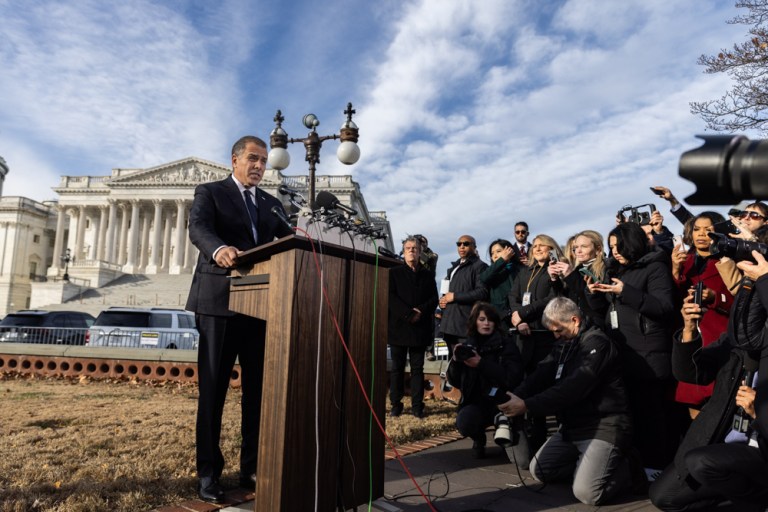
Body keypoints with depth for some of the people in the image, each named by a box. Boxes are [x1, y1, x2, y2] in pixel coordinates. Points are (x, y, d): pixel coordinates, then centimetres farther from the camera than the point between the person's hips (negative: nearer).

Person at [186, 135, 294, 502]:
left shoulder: (272, 204, 18)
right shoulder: (209, 192, 4)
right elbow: (198, 228, -15)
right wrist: (219, 249, -38)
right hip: (219, 302, -4)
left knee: (259, 389, 7)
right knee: (213, 389, 3)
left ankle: (252, 468, 19)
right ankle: (208, 472, 14)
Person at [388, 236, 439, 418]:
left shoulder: (428, 274, 13)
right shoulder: (394, 272, 7)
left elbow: (434, 299, 6)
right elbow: (391, 297, -5)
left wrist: (421, 311, -13)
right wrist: (409, 314, -15)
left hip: (420, 328, 1)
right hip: (399, 326, -1)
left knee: (417, 368, 5)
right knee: (397, 368, 4)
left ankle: (417, 405, 9)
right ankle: (396, 405, 11)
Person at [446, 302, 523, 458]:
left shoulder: (506, 345, -6)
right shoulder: (466, 346, 4)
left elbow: (512, 379, -19)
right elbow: (454, 382, 5)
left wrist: (482, 364, -24)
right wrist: (455, 361, -14)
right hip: (475, 402, 2)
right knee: (463, 423, -28)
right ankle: (479, 437, 10)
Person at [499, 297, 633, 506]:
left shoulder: (596, 342, -18)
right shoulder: (563, 344, 11)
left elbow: (573, 387, -29)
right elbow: (540, 376, -1)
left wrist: (527, 406, -33)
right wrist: (515, 396, -21)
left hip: (603, 425, -9)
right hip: (573, 426, 9)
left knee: (586, 492, -20)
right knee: (538, 469, 8)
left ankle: (626, 468, 7)